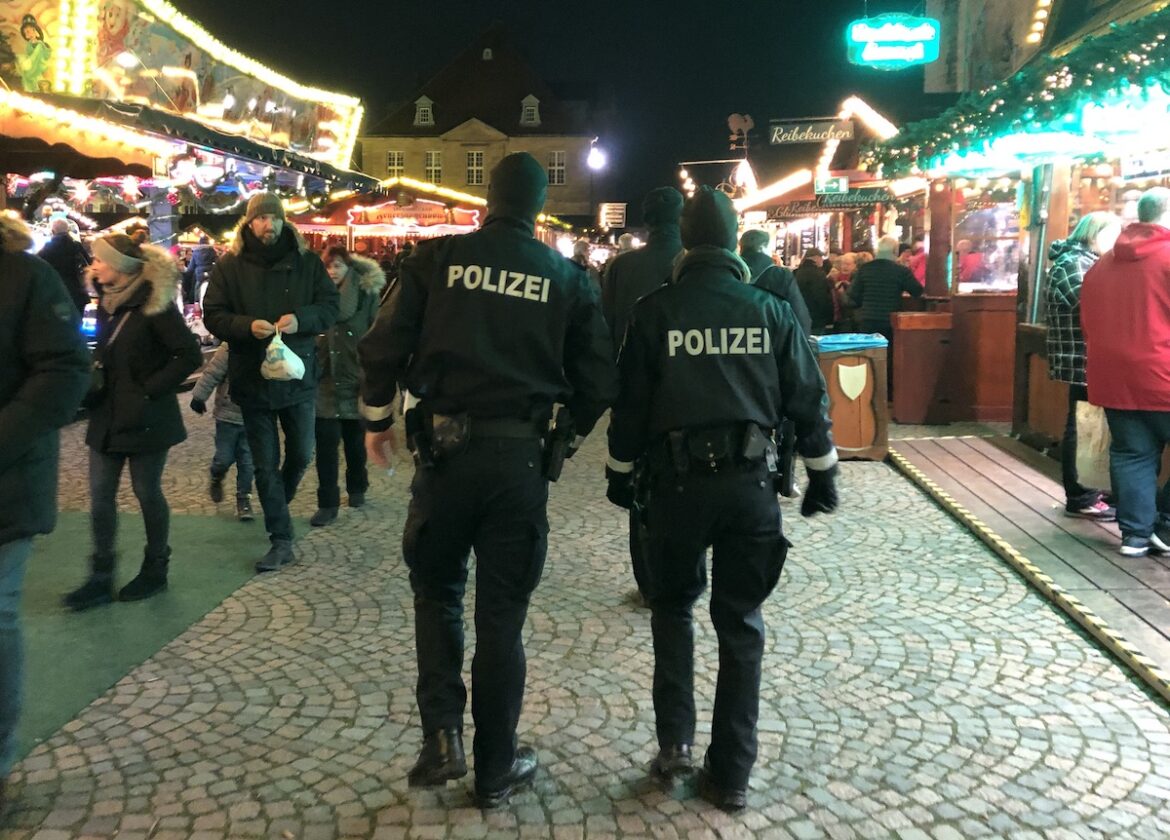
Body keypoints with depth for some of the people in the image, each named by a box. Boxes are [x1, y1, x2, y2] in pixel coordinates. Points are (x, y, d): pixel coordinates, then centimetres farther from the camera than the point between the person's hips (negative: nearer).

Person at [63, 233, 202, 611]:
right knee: (100, 495, 6)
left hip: (145, 419, -7)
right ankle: (101, 578, 13)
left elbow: (190, 355, -19)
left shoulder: (154, 305, -14)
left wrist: (150, 390, -19)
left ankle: (155, 570, 21)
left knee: (147, 492, 4)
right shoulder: (107, 304, 9)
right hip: (107, 417, 7)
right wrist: (93, 387, 5)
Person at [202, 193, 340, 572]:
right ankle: (281, 541, 13)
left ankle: (277, 505, 43)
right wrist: (247, 326, -23)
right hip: (252, 380, -1)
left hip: (298, 376, 1)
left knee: (301, 455, 13)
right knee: (266, 464, 5)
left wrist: (300, 319, -21)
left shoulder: (307, 262, 1)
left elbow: (330, 307, -1)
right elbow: (213, 316, -3)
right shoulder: (230, 266, -1)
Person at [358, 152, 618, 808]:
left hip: (445, 448, 0)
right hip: (520, 458, 1)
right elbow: (599, 381, 2)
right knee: (502, 614, 11)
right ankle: (496, 769, 23)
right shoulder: (568, 278, 1)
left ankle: (442, 735, 11)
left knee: (436, 589, 22)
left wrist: (378, 419, 13)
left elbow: (384, 347, -3)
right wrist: (564, 433, 19)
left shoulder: (438, 257, -1)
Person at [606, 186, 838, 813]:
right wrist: (822, 475, 14)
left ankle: (674, 738, 12)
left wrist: (620, 473, 14)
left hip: (679, 478, -1)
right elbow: (808, 399, 4)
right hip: (750, 480, 1)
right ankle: (730, 774, 16)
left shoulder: (654, 311, -2)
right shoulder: (771, 310, 2)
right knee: (740, 623, 11)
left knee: (672, 604, 21)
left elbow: (630, 403, 1)